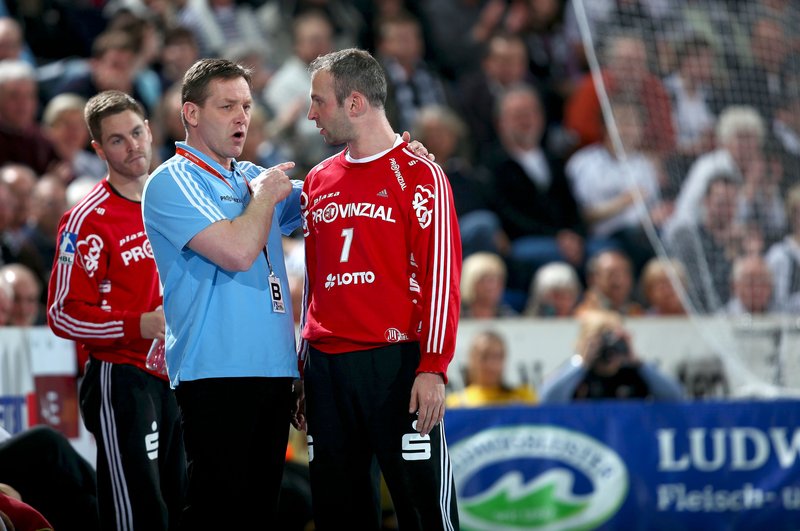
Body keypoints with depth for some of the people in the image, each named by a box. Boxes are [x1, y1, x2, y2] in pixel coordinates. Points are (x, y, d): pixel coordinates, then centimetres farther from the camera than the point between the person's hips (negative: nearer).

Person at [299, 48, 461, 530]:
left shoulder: (417, 174, -3)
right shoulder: (319, 181, 17)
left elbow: (442, 277, -8)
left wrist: (432, 369, -15)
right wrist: (302, 366, 17)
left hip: (395, 361, -6)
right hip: (327, 367, 6)